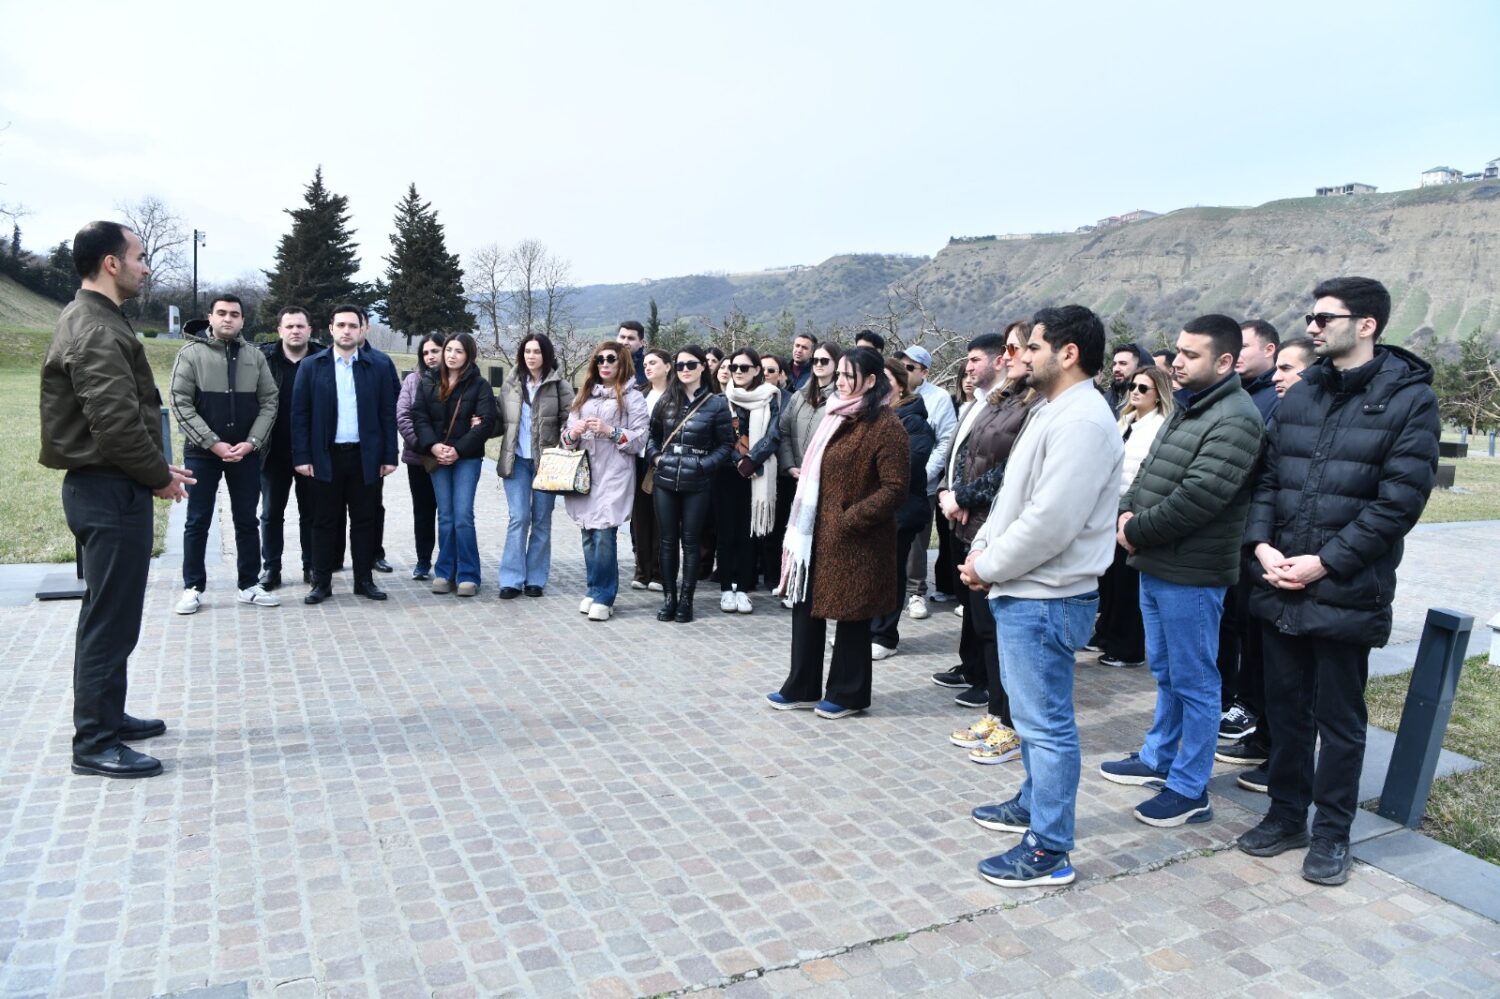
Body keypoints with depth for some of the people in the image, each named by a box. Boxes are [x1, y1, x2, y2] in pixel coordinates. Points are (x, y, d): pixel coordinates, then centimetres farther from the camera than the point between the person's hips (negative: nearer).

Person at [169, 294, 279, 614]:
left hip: (246, 452, 2)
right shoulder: (191, 353, -3)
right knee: (198, 522, 5)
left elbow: (269, 402, 3)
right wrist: (213, 443, -15)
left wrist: (251, 443, -9)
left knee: (247, 521, 9)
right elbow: (181, 404, -8)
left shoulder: (255, 357, 5)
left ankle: (249, 585, 18)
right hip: (202, 452, -2)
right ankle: (193, 587, 15)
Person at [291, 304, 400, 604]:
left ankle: (364, 580, 18)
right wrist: (302, 456, -5)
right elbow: (299, 414, 2)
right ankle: (321, 582, 16)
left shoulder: (381, 365, 3)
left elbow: (388, 413, 2)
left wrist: (389, 456, -2)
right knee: (325, 522, 6)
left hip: (366, 456, 0)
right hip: (326, 456, 0)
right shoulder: (311, 366, 3)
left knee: (364, 520, 8)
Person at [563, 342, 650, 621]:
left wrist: (610, 431, -14)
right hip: (584, 475, 5)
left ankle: (603, 597, 0)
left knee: (604, 536, -10)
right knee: (589, 536, 7)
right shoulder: (584, 394, 17)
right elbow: (566, 437, 16)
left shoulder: (632, 397, 3)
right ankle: (595, 592, 19)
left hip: (614, 477, -5)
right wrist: (573, 433, -6)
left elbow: (640, 440, -4)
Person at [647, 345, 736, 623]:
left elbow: (726, 445, -1)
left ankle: (686, 600, 14)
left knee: (690, 541, 5)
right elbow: (653, 434, 19)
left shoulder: (716, 403, -2)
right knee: (667, 540, 8)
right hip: (665, 481, 3)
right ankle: (669, 597, 18)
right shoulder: (666, 400, 9)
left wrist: (704, 464, -13)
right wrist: (655, 457, 2)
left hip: (696, 484, -3)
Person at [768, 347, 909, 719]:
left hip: (853, 540, -8)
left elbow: (895, 488, -18)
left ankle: (847, 694, 21)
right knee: (806, 608, 13)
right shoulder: (837, 417, 13)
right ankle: (801, 688, 26)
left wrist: (850, 519, -19)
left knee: (850, 617, 5)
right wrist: (802, 523, 12)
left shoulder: (885, 426, -13)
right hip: (817, 532, 8)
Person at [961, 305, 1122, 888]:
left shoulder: (1081, 421, -19)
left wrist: (986, 567, -14)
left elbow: (1050, 521, -25)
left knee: (1046, 722, -1)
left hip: (1044, 598, -11)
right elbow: (1013, 498, 18)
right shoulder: (1053, 413, 15)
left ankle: (1048, 851, 9)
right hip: (1023, 592, 11)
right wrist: (981, 549, 5)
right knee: (1033, 713, 23)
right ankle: (1033, 804, 40)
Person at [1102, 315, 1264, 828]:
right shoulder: (1187, 408, 14)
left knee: (1194, 681, 2)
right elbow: (1148, 471, 18)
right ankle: (1158, 758, 36)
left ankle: (1189, 791, 13)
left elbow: (1196, 497, -25)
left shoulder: (1235, 419, -17)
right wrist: (1126, 512, -1)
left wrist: (1138, 531, -14)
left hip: (1192, 573, -9)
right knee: (1165, 672, 21)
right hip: (1156, 565, 10)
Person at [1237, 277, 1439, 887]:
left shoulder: (1409, 398, -6)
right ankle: (1286, 815, 31)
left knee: (1339, 720, 9)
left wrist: (1324, 562, -16)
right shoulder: (1300, 395, 10)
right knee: (1285, 708, 15)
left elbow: (1400, 499, -12)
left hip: (1347, 592, -5)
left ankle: (1331, 833, 25)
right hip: (1280, 586, 5)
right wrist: (1262, 544, -6)